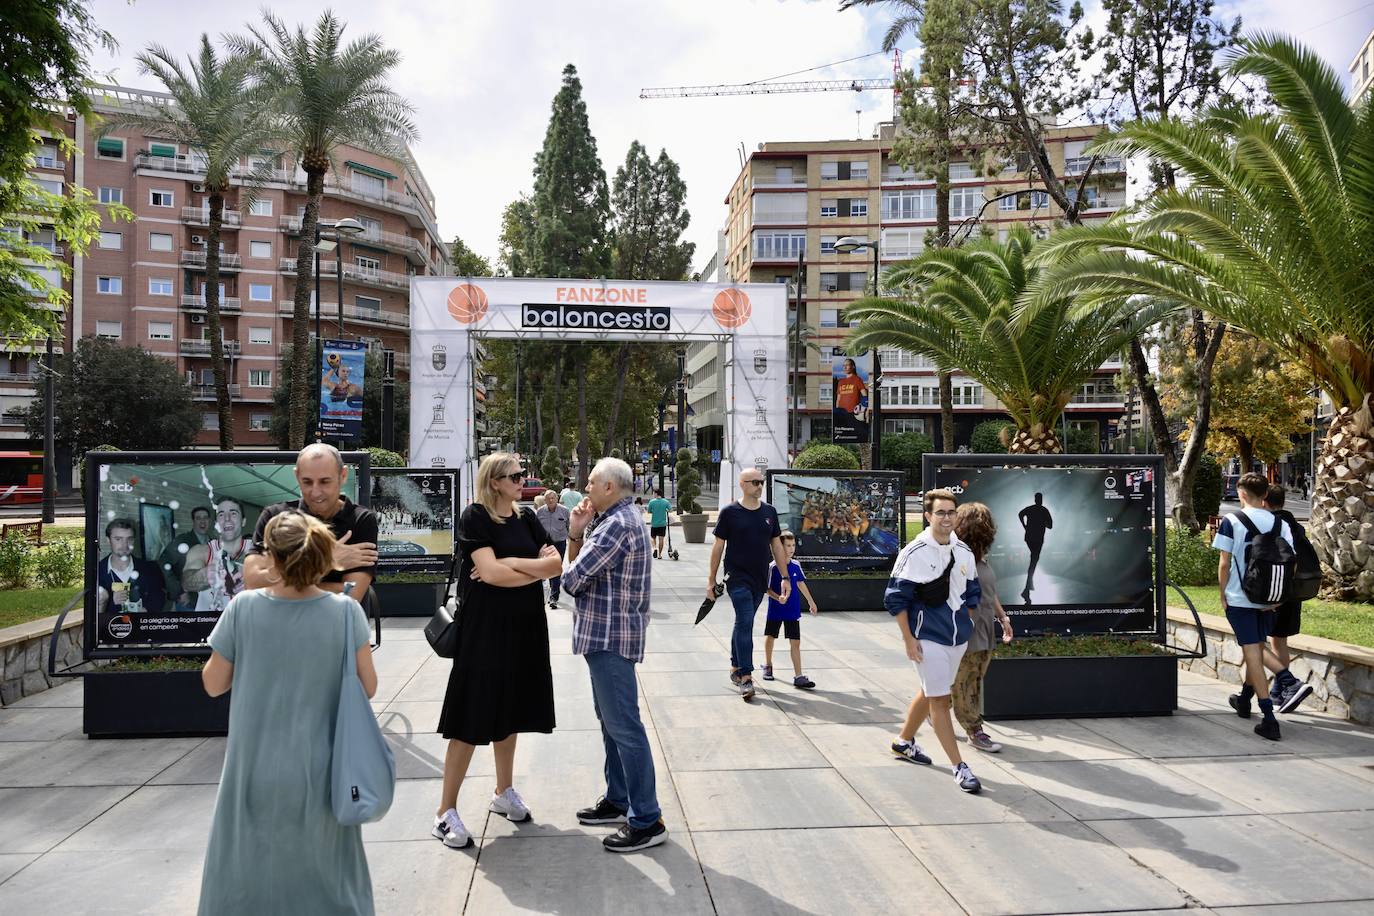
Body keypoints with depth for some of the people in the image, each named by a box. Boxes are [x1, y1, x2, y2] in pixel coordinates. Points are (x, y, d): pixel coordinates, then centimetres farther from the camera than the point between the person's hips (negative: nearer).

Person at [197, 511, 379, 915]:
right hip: (320, 773, 0)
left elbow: (214, 684, -2)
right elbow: (368, 687, -6)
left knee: (245, 877, 20)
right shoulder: (346, 611, -13)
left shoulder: (243, 608, -13)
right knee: (324, 873, 19)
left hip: (256, 772, 0)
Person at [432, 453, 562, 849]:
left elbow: (555, 563, -2)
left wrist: (508, 563, -13)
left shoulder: (527, 518, 9)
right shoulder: (475, 517, -9)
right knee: (472, 720, -2)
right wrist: (537, 568, -10)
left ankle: (504, 792, 31)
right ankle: (446, 811, 8)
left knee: (509, 712, 15)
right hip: (484, 628, -6)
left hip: (524, 627, 6)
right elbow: (491, 572, -20)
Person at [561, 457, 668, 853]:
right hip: (607, 633, 11)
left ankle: (647, 821, 0)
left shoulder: (617, 525, -19)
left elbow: (572, 577, -19)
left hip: (611, 635, -11)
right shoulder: (615, 518, 15)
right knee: (611, 720, 19)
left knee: (624, 726, -7)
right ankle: (618, 800, 31)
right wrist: (577, 533, -2)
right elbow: (580, 563, 13)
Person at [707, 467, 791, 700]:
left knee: (743, 623, 15)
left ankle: (735, 668, 29)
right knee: (745, 623, -12)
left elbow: (777, 545, 13)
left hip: (760, 579, 5)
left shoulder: (769, 511, 8)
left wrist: (786, 577, 10)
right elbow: (718, 546, -1)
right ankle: (745, 677, -12)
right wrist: (711, 579, -1)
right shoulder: (730, 512, -5)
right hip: (737, 578, -5)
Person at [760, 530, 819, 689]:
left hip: (793, 611, 3)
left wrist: (810, 601, 23)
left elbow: (801, 583, 16)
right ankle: (768, 666, 39)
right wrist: (778, 598, -29)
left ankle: (798, 676, -2)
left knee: (795, 642, -2)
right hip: (775, 610, -3)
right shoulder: (773, 567, -14)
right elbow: (767, 588, -11)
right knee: (770, 637, 16)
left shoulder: (796, 565, 0)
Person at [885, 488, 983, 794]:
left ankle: (904, 742, 38)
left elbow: (972, 593, 18)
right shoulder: (915, 553, -13)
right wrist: (909, 639, -13)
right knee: (940, 700, -4)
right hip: (928, 637, -6)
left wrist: (965, 627, 14)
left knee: (929, 692, 18)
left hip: (958, 638, 7)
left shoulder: (964, 551, 5)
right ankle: (959, 766, 4)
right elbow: (895, 598, -12)